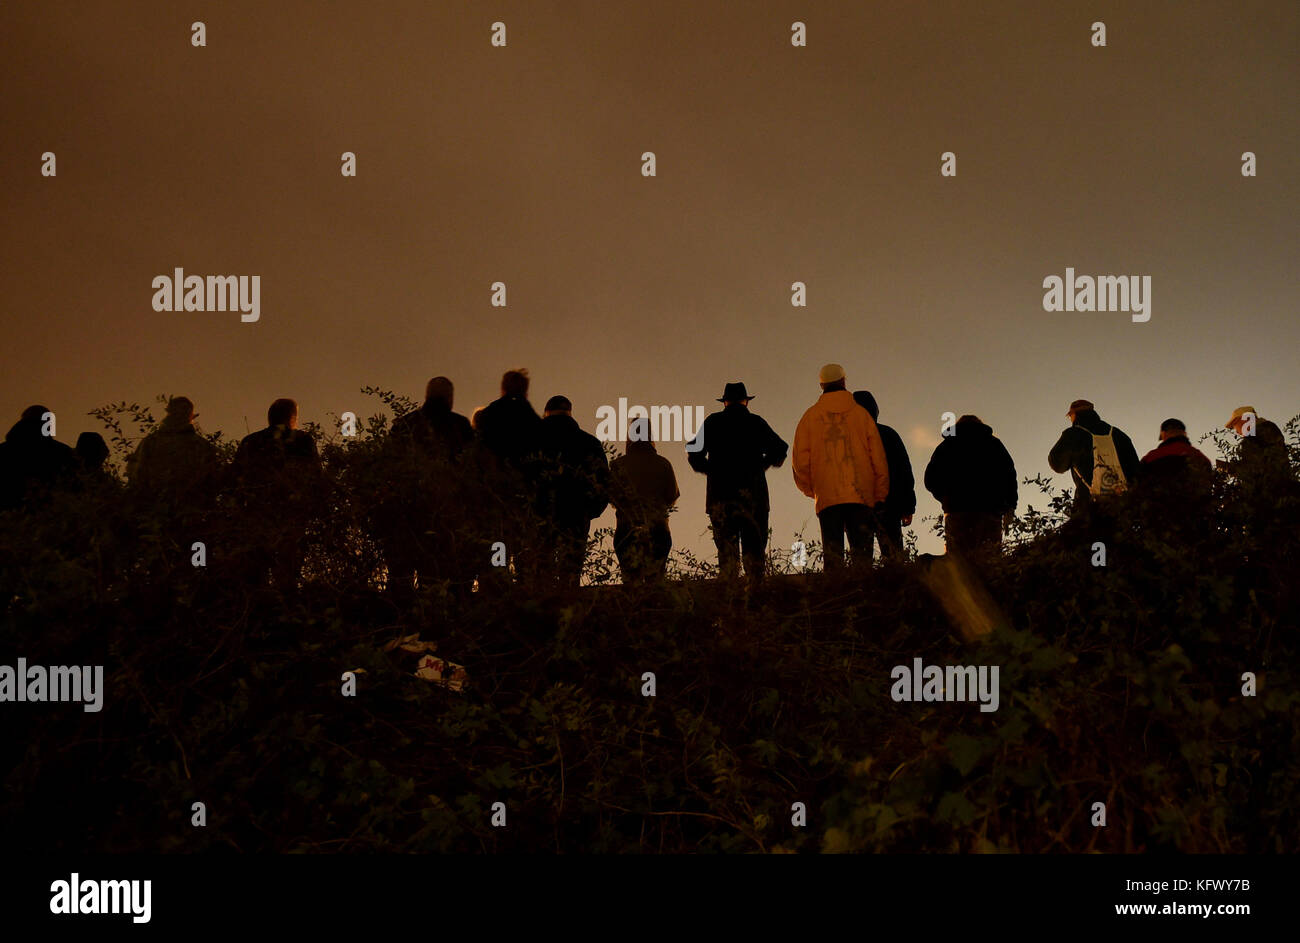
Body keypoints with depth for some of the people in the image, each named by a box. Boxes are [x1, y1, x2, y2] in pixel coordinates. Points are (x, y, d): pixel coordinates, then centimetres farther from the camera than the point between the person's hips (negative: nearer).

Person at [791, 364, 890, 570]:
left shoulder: (810, 416, 7)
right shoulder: (861, 414, 7)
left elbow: (800, 459, 5)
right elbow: (878, 456, 5)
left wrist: (810, 489, 19)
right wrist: (880, 496, 10)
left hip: (827, 497, 0)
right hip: (861, 495, 0)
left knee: (832, 554, 0)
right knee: (862, 552, 0)